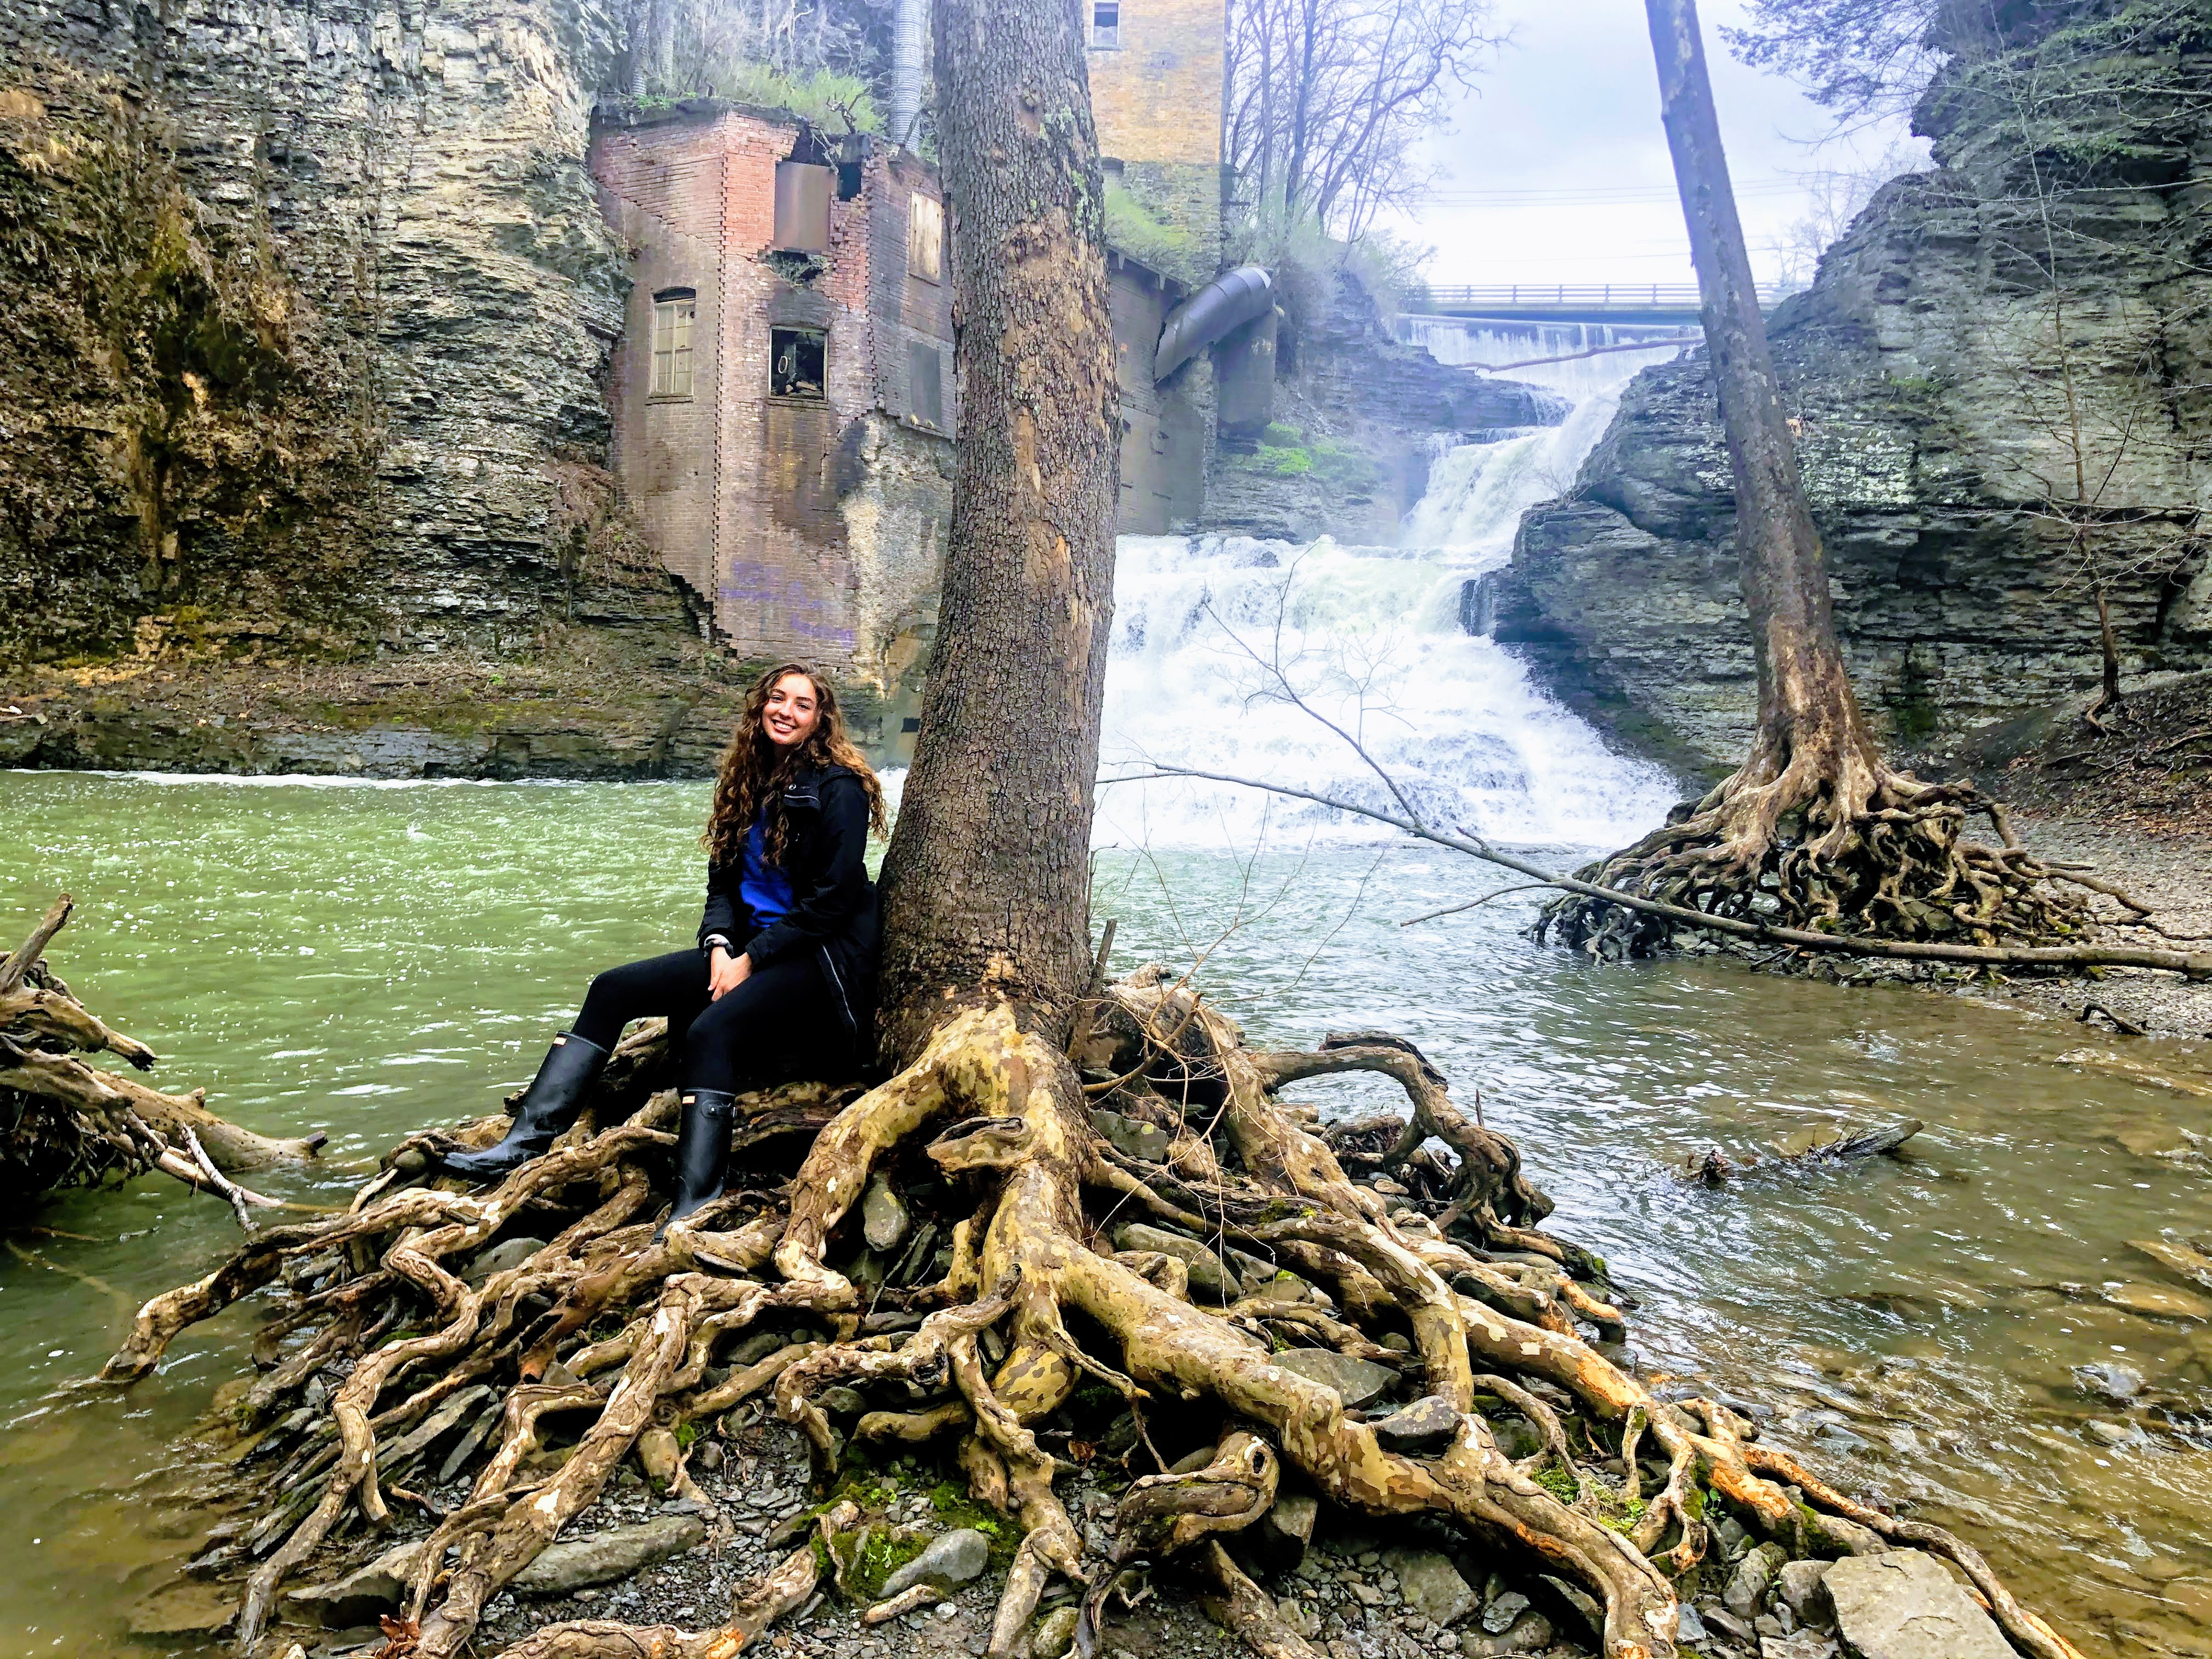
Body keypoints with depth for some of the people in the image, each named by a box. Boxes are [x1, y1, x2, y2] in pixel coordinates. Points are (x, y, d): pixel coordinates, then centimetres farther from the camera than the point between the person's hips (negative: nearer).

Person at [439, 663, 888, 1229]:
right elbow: (724, 879, 12)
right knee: (613, 989, -3)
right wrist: (719, 945, -7)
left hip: (820, 959, -8)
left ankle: (692, 1213, -39)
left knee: (711, 1029, -33)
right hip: (747, 949, 8)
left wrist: (752, 961, -15)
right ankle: (525, 1141, -6)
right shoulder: (751, 780, 12)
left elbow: (831, 901, -15)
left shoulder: (839, 788, -11)